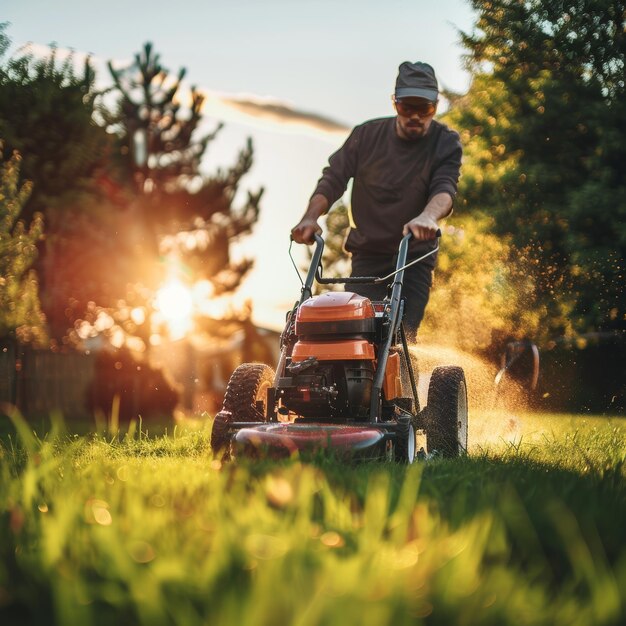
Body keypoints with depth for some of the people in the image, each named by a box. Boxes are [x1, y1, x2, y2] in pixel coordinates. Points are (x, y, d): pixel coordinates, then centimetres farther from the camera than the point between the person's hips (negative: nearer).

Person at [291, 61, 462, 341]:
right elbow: (333, 178, -2)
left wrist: (429, 216, -47)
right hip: (368, 254, 1)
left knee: (404, 335, -11)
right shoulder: (367, 135, -1)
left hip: (415, 257, -1)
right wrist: (310, 217, -21)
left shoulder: (446, 143, -6)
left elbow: (445, 187, -23)